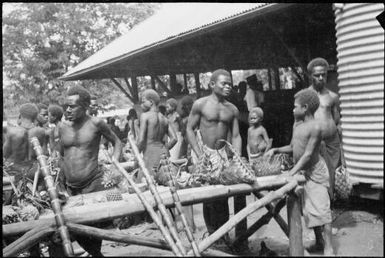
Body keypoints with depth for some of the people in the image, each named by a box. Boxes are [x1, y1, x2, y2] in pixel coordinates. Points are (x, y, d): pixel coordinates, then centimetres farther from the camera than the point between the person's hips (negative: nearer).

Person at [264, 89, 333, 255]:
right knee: (310, 210, 13)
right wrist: (276, 150, 2)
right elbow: (292, 147, 18)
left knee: (321, 209, -8)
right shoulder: (297, 125, 8)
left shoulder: (315, 126, -17)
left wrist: (292, 172, -26)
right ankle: (319, 242, 24)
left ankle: (328, 249, -4)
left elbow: (308, 154, -22)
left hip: (315, 171, -8)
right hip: (301, 172, 8)